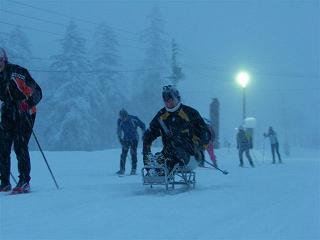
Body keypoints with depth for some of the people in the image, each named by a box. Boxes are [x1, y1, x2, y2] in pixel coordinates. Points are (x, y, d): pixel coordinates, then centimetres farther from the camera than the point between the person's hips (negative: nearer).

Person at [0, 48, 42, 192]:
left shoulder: (17, 72, -15)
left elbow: (37, 92, -16)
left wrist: (28, 103, -34)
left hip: (25, 112, -6)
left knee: (20, 146, -16)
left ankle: (24, 182, -11)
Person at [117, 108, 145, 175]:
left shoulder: (133, 119, -14)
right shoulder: (120, 121, -6)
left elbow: (142, 125, -3)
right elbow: (119, 131, 5)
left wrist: (144, 135, -7)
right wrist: (120, 139, -2)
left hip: (134, 139, -2)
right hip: (125, 140, 2)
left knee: (133, 153, -8)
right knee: (123, 154, -6)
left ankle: (134, 169, -2)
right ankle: (122, 170, -1)